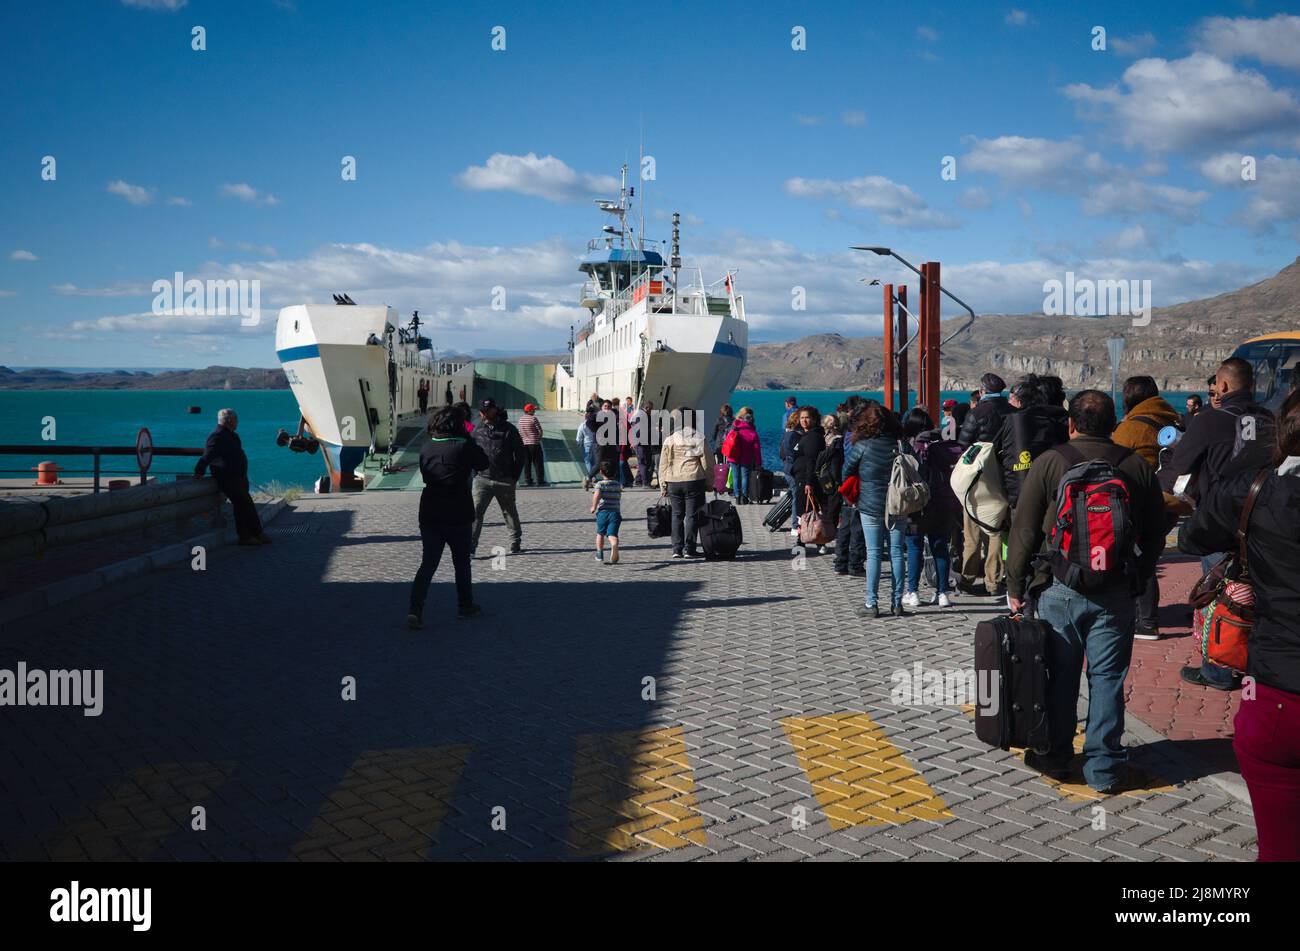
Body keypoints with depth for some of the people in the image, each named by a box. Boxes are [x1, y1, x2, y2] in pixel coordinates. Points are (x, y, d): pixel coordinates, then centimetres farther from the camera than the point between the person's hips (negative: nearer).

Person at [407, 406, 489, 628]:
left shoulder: (426, 448, 2)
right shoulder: (464, 447, -11)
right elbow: (483, 463, 4)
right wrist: (469, 439, 7)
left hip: (429, 515, 3)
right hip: (458, 516, -3)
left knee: (428, 563, 6)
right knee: (462, 562, 15)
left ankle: (415, 609, -8)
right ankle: (465, 606, 27)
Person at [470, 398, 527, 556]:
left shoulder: (508, 430, -3)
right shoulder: (478, 430, 5)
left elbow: (519, 454, 2)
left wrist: (514, 476, 0)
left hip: (505, 480, -1)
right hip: (482, 479, 1)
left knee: (510, 512, 14)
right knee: (476, 511, -11)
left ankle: (516, 543, 30)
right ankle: (470, 546, -12)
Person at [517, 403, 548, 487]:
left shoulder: (521, 419, 5)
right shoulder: (533, 418, -13)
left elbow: (520, 431, 11)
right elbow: (540, 431, -11)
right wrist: (539, 438, 5)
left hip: (524, 443, 6)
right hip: (534, 443, -6)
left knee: (527, 463, 9)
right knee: (538, 462, 1)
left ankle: (527, 480, 8)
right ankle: (540, 480, 1)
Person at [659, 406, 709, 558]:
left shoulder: (670, 439, 2)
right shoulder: (699, 438, -1)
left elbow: (663, 464, 3)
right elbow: (706, 463, 0)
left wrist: (662, 485, 8)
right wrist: (708, 482, 9)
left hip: (673, 482, 1)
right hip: (694, 481, -1)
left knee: (677, 515, 10)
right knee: (691, 515, 4)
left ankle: (677, 549, 7)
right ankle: (689, 549, 2)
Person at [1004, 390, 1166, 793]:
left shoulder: (1049, 462, -6)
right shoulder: (1139, 468, 2)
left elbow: (1023, 531, -6)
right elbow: (1155, 535, 9)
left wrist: (1016, 587, 2)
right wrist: (1137, 581, 20)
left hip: (1059, 589, -2)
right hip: (1117, 592, 2)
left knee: (1059, 675, 9)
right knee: (1107, 679, 8)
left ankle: (1055, 757, 22)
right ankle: (1105, 767, 14)